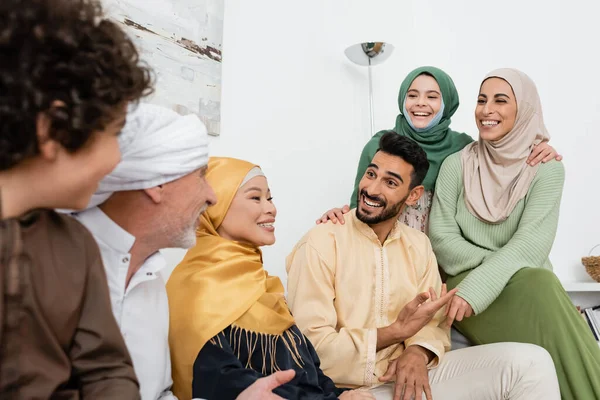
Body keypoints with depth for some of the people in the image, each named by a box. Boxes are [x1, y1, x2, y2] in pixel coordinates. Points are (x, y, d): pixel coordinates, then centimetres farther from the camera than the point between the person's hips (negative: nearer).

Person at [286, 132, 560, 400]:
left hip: (409, 375, 6)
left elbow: (434, 323, 5)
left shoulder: (419, 244, 6)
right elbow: (312, 348, -17)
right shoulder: (321, 244, -14)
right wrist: (399, 331, -19)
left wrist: (418, 352, -17)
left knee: (530, 362, -9)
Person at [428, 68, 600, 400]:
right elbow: (442, 238, -4)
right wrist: (503, 265, -16)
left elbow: (531, 243, -15)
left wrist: (475, 289, -28)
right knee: (536, 287, -30)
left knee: (539, 285, -33)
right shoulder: (456, 164, 1)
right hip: (462, 283, 0)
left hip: (525, 285, 1)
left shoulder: (547, 168, -3)